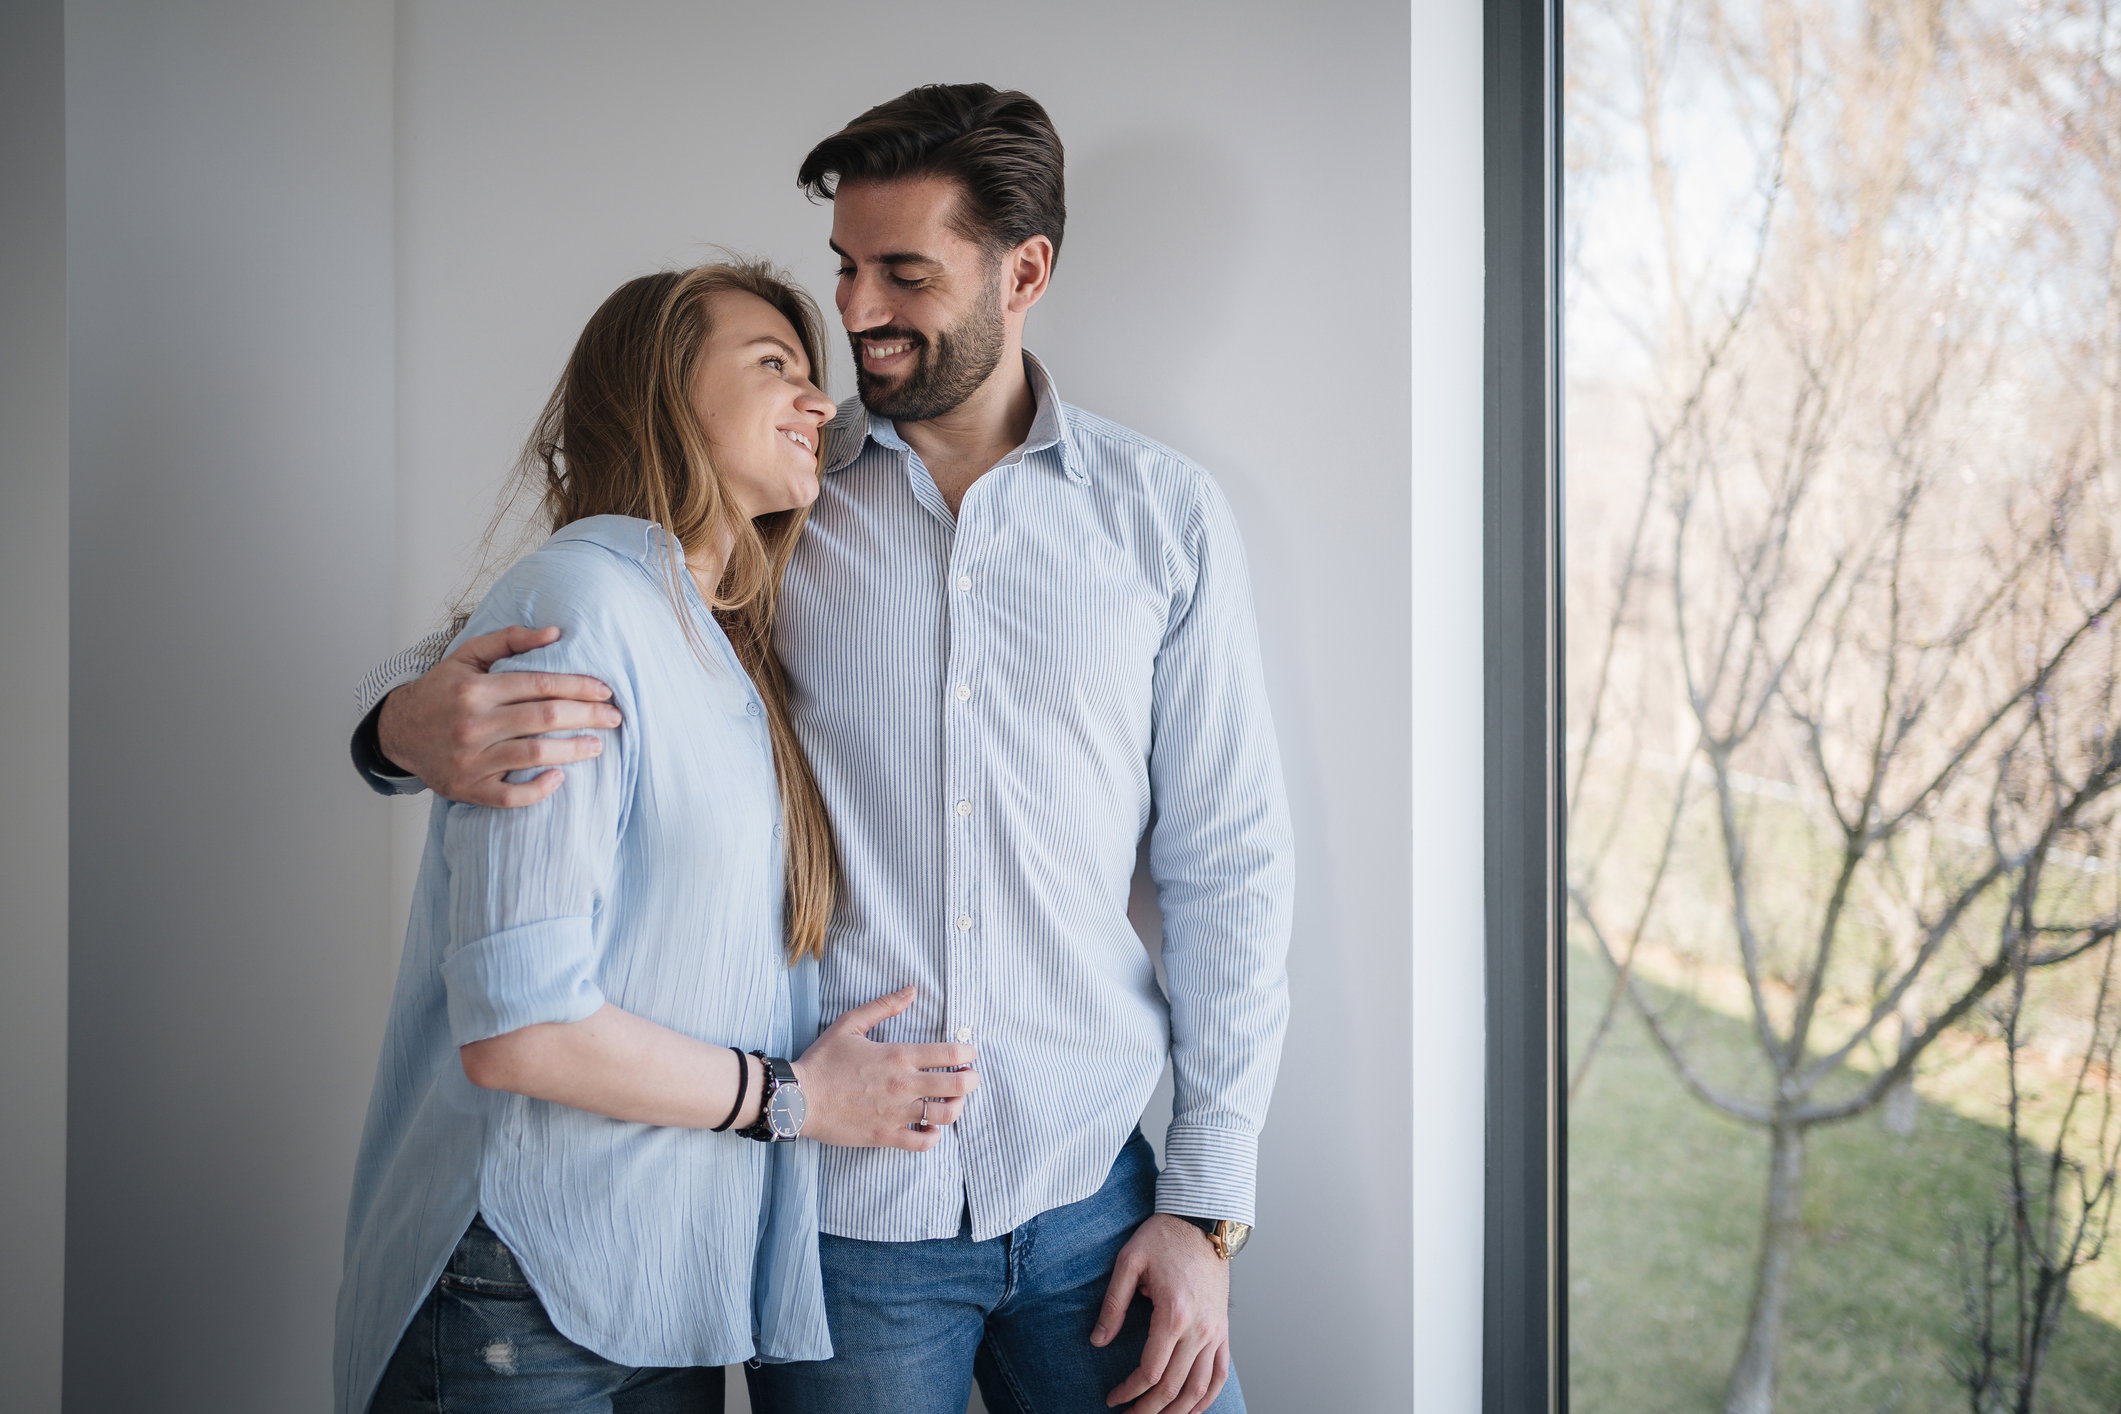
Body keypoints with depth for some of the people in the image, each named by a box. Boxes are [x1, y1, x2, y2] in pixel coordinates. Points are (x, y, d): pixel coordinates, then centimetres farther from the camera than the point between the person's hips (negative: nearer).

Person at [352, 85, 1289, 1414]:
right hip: (839, 1205, 0)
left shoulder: (1164, 515, 2)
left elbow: (1227, 864, 3)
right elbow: (510, 640, 6)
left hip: (1089, 1196, 1)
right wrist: (410, 718, -20)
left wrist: (1209, 1208, 0)